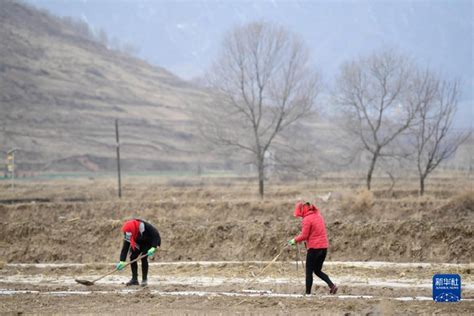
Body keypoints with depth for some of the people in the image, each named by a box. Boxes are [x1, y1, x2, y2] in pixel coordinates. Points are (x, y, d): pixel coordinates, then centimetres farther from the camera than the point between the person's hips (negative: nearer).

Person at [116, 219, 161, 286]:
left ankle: (144, 280, -11)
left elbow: (156, 235, -29)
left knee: (143, 258, -21)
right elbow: (125, 248, -19)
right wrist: (122, 261, -24)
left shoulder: (146, 227, -37)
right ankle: (134, 279, 2)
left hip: (148, 243, -5)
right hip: (138, 244, 5)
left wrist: (153, 248, -40)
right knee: (132, 257, -9)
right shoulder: (128, 234, -22)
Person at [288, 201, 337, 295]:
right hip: (324, 247, 8)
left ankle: (308, 293, 6)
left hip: (314, 248, -8)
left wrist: (294, 240, 1)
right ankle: (332, 285, 0)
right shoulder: (318, 215, 12)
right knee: (318, 271, 16)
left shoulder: (307, 219, -13)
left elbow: (304, 236, -13)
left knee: (309, 271, 4)